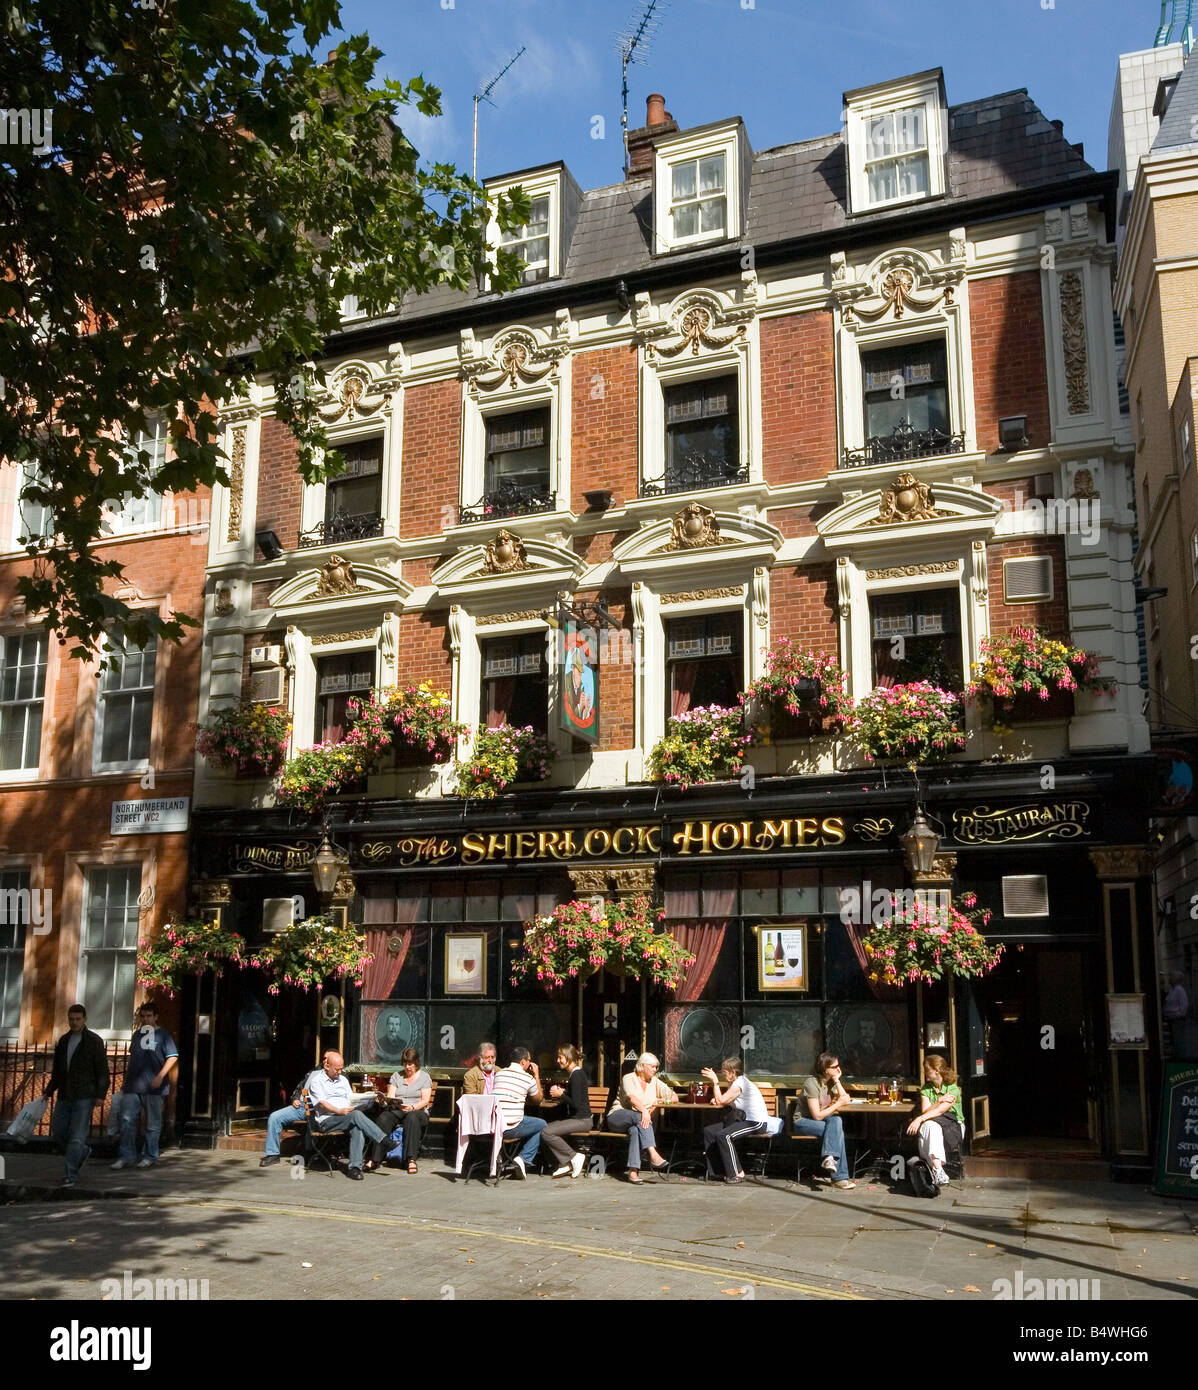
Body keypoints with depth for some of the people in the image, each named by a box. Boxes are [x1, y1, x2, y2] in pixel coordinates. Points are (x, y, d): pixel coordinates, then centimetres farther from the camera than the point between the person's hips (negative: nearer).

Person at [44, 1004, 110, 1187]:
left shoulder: (95, 1041, -5)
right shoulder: (63, 1041, 12)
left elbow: (102, 1070, -8)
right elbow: (57, 1070, 20)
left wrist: (101, 1094, -15)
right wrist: (49, 1091, 12)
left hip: (84, 1097, -6)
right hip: (64, 1096, 6)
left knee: (77, 1136, -8)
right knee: (58, 1131, 8)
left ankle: (69, 1176, -5)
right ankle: (82, 1152, 32)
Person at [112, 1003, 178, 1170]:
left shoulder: (162, 1035, -2)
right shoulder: (137, 1034, 14)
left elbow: (173, 1057, -9)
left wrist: (160, 1076, -18)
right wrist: (125, 1082, 21)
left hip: (153, 1087, -5)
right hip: (133, 1086, 5)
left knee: (153, 1123, 4)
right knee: (127, 1120, -1)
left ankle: (150, 1157, 14)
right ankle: (126, 1156, 7)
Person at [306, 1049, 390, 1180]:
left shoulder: (343, 1080, 26)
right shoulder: (317, 1081, 7)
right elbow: (322, 1102, -7)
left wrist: (352, 1107, -2)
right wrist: (339, 1111, -21)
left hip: (347, 1117, 5)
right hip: (326, 1121, -5)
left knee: (358, 1128, -33)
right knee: (356, 1115, -32)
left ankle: (355, 1167, -38)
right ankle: (384, 1141, -34)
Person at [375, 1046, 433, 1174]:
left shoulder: (424, 1077, 9)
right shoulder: (396, 1076, 18)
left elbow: (425, 1100, -2)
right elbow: (390, 1097, 9)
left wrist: (412, 1107, -20)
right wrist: (386, 1101, -16)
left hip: (417, 1111, -2)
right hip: (396, 1110, 2)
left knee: (412, 1118, -39)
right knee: (383, 1118, -32)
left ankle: (411, 1159, -43)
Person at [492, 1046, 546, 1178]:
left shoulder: (499, 1073, 14)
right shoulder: (527, 1078, -2)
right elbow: (538, 1097, 17)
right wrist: (537, 1075, 23)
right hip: (509, 1128, -6)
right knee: (542, 1125, 14)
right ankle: (523, 1158, 2)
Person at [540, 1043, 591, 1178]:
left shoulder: (576, 1075, -16)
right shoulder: (573, 1074, 16)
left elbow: (576, 1105, -21)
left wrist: (561, 1094, -11)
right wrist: (560, 1092, 8)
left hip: (581, 1120, -10)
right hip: (574, 1118, 10)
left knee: (546, 1132, -21)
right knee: (544, 1129, -1)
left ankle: (574, 1157, -8)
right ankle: (564, 1164, -2)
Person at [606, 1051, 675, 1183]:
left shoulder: (655, 1082, 19)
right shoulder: (628, 1078, 1)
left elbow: (673, 1097, 17)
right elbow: (632, 1098, -18)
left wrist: (661, 1101, -3)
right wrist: (644, 1111, -36)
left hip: (636, 1122, 3)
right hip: (618, 1117, -3)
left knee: (635, 1129, -35)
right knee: (638, 1117, -36)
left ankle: (633, 1171, -45)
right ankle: (653, 1155, -51)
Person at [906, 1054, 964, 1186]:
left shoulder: (953, 1089, -4)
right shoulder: (925, 1089, 13)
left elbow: (940, 1111, -18)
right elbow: (925, 1110, -2)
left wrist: (920, 1119, -30)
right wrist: (940, 1101, -18)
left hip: (954, 1127, -3)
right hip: (933, 1123, 3)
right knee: (929, 1125, -36)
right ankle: (938, 1171, -50)